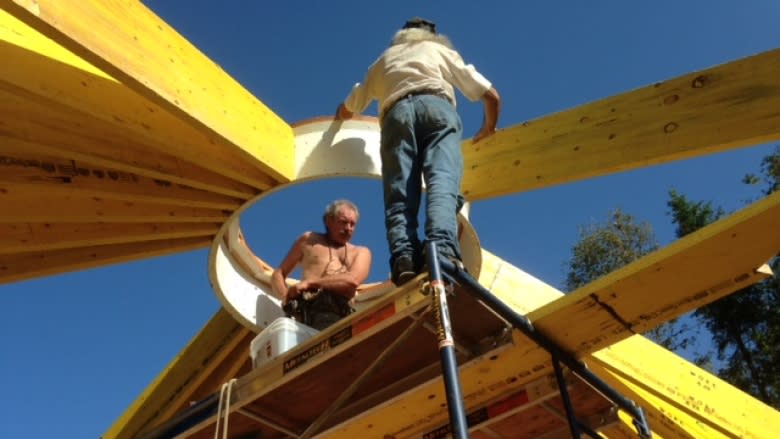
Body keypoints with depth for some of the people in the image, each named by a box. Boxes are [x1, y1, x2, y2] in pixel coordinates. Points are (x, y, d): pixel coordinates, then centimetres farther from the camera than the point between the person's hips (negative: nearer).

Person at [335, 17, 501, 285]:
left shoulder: (384, 59, 39)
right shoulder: (442, 50, 35)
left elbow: (346, 110, 46)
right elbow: (491, 95, 30)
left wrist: (341, 117, 70)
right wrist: (488, 128, 49)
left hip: (397, 114, 1)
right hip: (436, 107, -1)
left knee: (399, 194, -9)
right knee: (443, 181, -20)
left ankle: (404, 260, -34)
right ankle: (442, 250, -46)